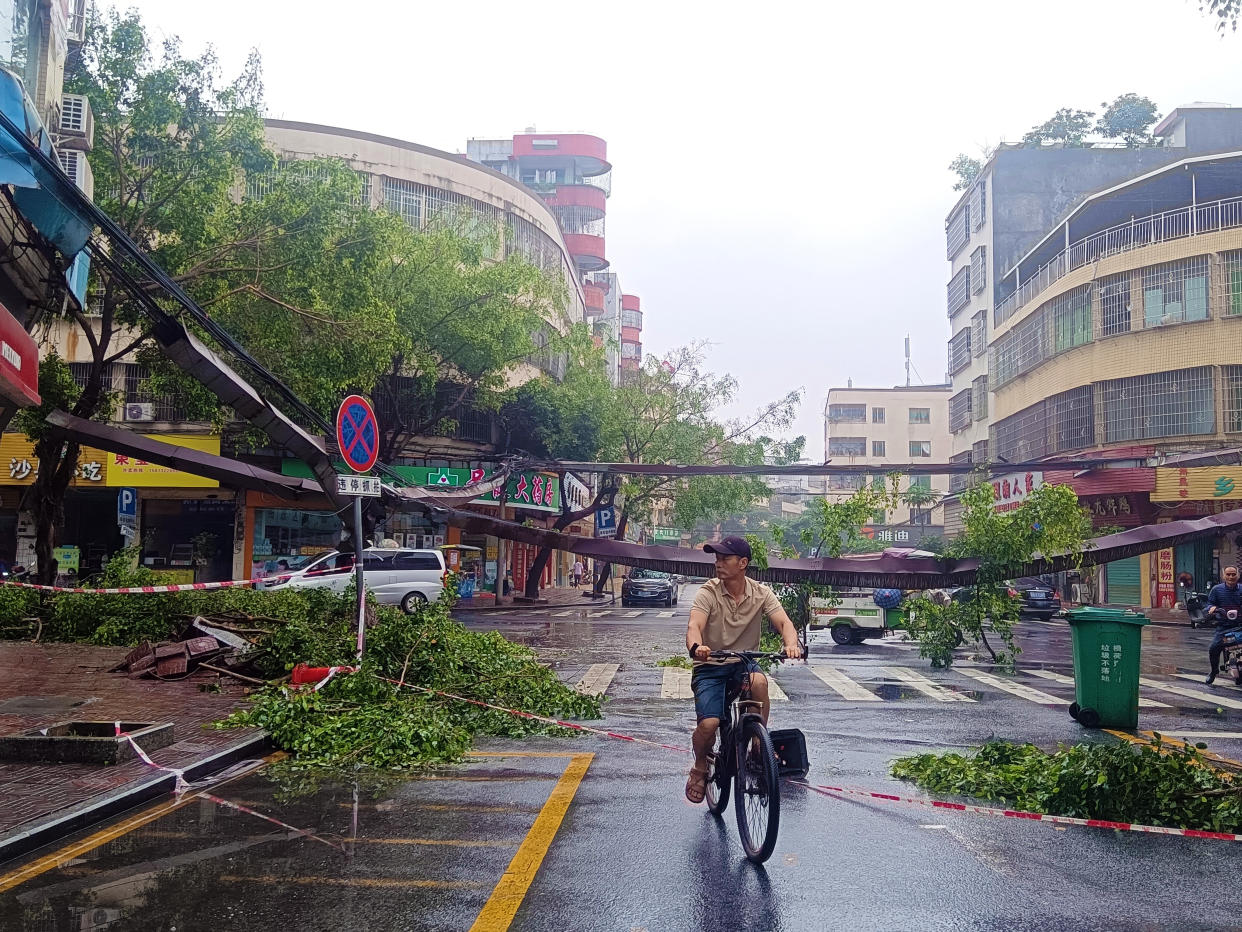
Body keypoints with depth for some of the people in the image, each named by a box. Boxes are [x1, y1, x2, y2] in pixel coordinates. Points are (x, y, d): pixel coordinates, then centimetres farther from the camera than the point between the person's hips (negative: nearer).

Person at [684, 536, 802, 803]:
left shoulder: (761, 593, -4)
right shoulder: (708, 592, -11)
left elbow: (784, 622, -16)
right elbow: (694, 625, -26)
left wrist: (791, 644, -40)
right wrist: (696, 647, -50)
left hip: (744, 663, 1)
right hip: (710, 668, -1)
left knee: (759, 681, -34)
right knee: (709, 724, -23)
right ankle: (700, 769, 11)